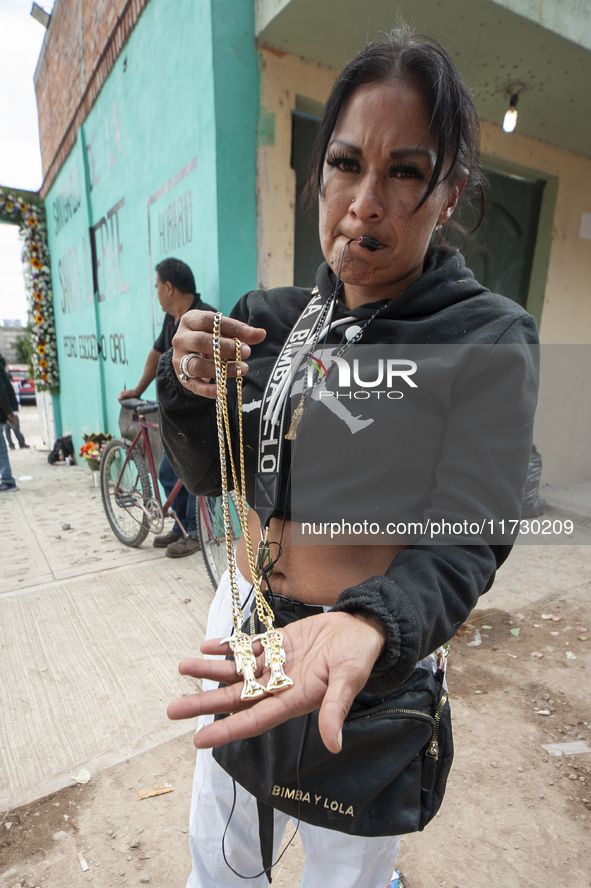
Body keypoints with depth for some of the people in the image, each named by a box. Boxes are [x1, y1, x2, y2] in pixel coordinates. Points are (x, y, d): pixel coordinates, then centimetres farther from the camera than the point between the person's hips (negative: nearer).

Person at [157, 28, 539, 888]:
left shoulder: (489, 339, -15)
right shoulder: (270, 317, -3)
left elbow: (460, 546, -20)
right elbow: (210, 476, 0)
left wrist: (367, 627, -40)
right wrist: (189, 393, -19)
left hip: (384, 648, -3)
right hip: (243, 621, 4)